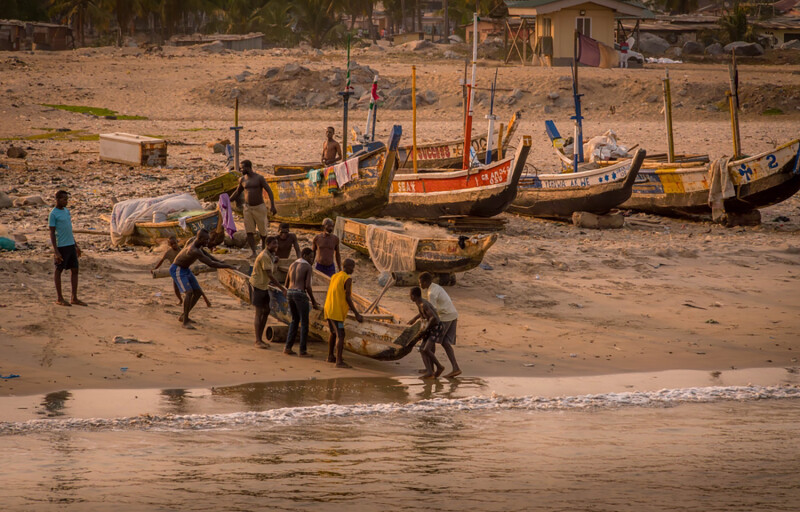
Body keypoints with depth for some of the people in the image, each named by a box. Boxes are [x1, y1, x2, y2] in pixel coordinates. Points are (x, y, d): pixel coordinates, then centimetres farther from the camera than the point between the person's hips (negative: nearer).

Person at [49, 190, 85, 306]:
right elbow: (52, 233, -11)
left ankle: (74, 298, 10)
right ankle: (59, 298, 9)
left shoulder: (66, 211, 14)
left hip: (71, 245, 7)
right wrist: (56, 251, -15)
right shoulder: (53, 214, -9)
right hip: (61, 247, -7)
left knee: (75, 270, 6)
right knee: (59, 270, 2)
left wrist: (76, 245, 21)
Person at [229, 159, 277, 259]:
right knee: (249, 232, -9)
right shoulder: (242, 179, 6)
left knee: (262, 231, 6)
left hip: (259, 207, -4)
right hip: (248, 208, 4)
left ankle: (264, 247, 33)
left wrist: (272, 206, -21)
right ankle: (253, 252, -10)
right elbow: (237, 192, 21)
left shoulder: (259, 178, -9)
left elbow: (269, 191, -12)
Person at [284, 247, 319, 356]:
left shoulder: (292, 265, 15)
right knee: (304, 323, 5)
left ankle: (288, 347, 14)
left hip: (290, 294, 7)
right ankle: (303, 350, 5)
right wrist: (313, 301, -4)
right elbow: (308, 286, -15)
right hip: (301, 295, -7)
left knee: (295, 320, 21)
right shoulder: (308, 267, -7)